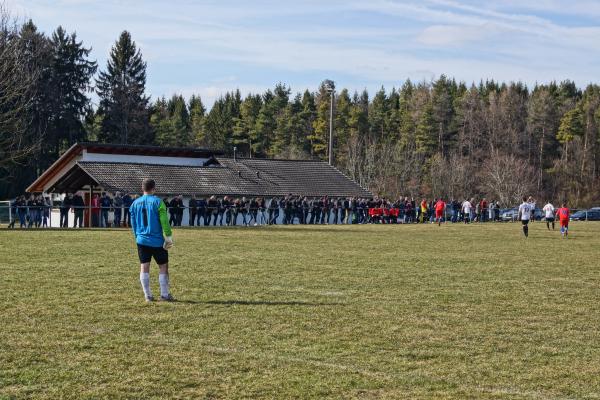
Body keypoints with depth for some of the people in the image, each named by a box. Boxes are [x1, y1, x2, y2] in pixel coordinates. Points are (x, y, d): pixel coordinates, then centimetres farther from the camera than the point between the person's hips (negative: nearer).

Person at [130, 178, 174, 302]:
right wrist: (168, 237, -7)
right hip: (157, 241, -4)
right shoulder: (157, 202, -8)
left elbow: (133, 223, 14)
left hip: (142, 240, 4)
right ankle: (164, 294, 5)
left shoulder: (135, 203, 6)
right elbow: (164, 221, -12)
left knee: (144, 267, 6)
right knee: (163, 266, 5)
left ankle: (147, 295, 6)